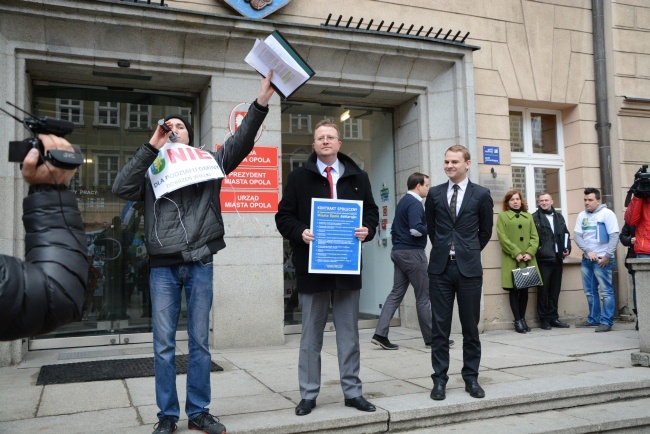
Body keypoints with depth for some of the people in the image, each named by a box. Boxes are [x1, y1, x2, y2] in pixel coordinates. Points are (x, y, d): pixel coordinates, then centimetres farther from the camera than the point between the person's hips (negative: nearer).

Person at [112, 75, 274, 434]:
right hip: (163, 267, 0)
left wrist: (261, 101, -16)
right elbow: (121, 188, -6)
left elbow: (240, 142, -3)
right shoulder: (152, 171, 11)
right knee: (164, 346, 4)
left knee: (200, 343, 7)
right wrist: (152, 146, -8)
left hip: (200, 264, 0)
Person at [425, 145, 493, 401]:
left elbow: (485, 231, 12)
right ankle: (440, 380, 12)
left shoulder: (481, 195, 3)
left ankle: (471, 378, 20)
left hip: (469, 268, -1)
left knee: (471, 327, 7)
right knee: (440, 327, 3)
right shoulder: (434, 194, 7)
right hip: (440, 267, 1)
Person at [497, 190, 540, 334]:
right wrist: (516, 253, -12)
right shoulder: (502, 216, 5)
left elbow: (535, 236, 10)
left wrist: (530, 252, -7)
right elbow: (502, 237, -4)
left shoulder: (528, 216, 16)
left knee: (525, 289, 6)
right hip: (511, 260, -3)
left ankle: (522, 319, 14)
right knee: (514, 289, -3)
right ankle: (518, 320, 2)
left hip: (528, 259, 4)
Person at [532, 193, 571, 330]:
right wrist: (538, 252, -16)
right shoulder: (534, 218, -3)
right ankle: (544, 319, 6)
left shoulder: (559, 217, 17)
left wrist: (567, 248, 7)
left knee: (555, 289, 10)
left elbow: (566, 234, 20)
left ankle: (553, 317, 18)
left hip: (557, 258, 6)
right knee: (543, 290, -1)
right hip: (543, 259, -6)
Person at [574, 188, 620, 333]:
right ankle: (593, 319, 23)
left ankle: (607, 322, 0)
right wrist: (588, 251, -9)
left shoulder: (607, 214, -5)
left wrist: (608, 256, -15)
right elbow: (577, 235, 5)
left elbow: (614, 236, -10)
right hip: (586, 259, 6)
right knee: (590, 292, 13)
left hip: (602, 260, -6)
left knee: (606, 292, -5)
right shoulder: (582, 215, 10)